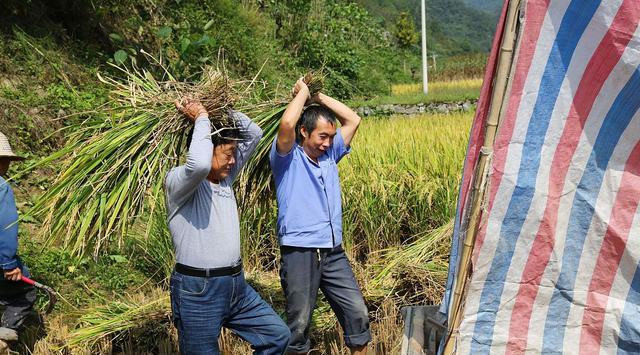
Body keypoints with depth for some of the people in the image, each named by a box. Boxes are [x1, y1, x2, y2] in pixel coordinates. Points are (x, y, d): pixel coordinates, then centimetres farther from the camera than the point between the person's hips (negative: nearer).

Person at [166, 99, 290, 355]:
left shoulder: (225, 178, 12)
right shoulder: (178, 180, -11)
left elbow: (254, 133, 13)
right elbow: (199, 164, -35)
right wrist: (202, 118, -20)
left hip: (236, 284, 8)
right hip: (197, 290, -8)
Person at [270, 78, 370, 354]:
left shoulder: (329, 155, 13)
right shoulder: (288, 158, -4)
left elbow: (353, 120, 13)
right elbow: (287, 124, -23)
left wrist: (319, 97, 10)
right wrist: (302, 93, -6)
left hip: (333, 253, 6)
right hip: (299, 253, -5)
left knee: (357, 313, 5)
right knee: (300, 322, 1)